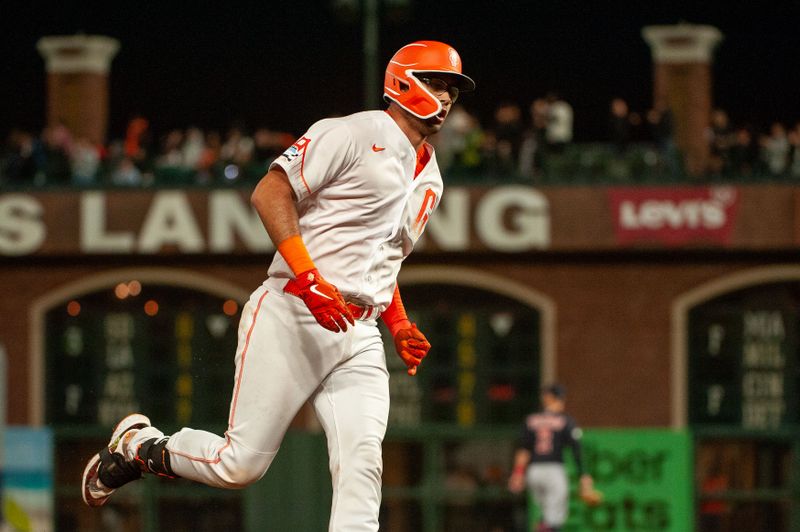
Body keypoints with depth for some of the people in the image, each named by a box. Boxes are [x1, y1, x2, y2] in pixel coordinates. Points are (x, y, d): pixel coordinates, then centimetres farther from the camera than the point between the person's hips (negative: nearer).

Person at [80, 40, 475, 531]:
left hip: (359, 338, 7)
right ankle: (138, 446, 21)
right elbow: (270, 193, -13)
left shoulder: (429, 179, 21)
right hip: (291, 319, -7)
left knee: (362, 465, -13)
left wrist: (399, 325, 14)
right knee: (242, 462, -6)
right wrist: (308, 279, -22)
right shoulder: (353, 135, -5)